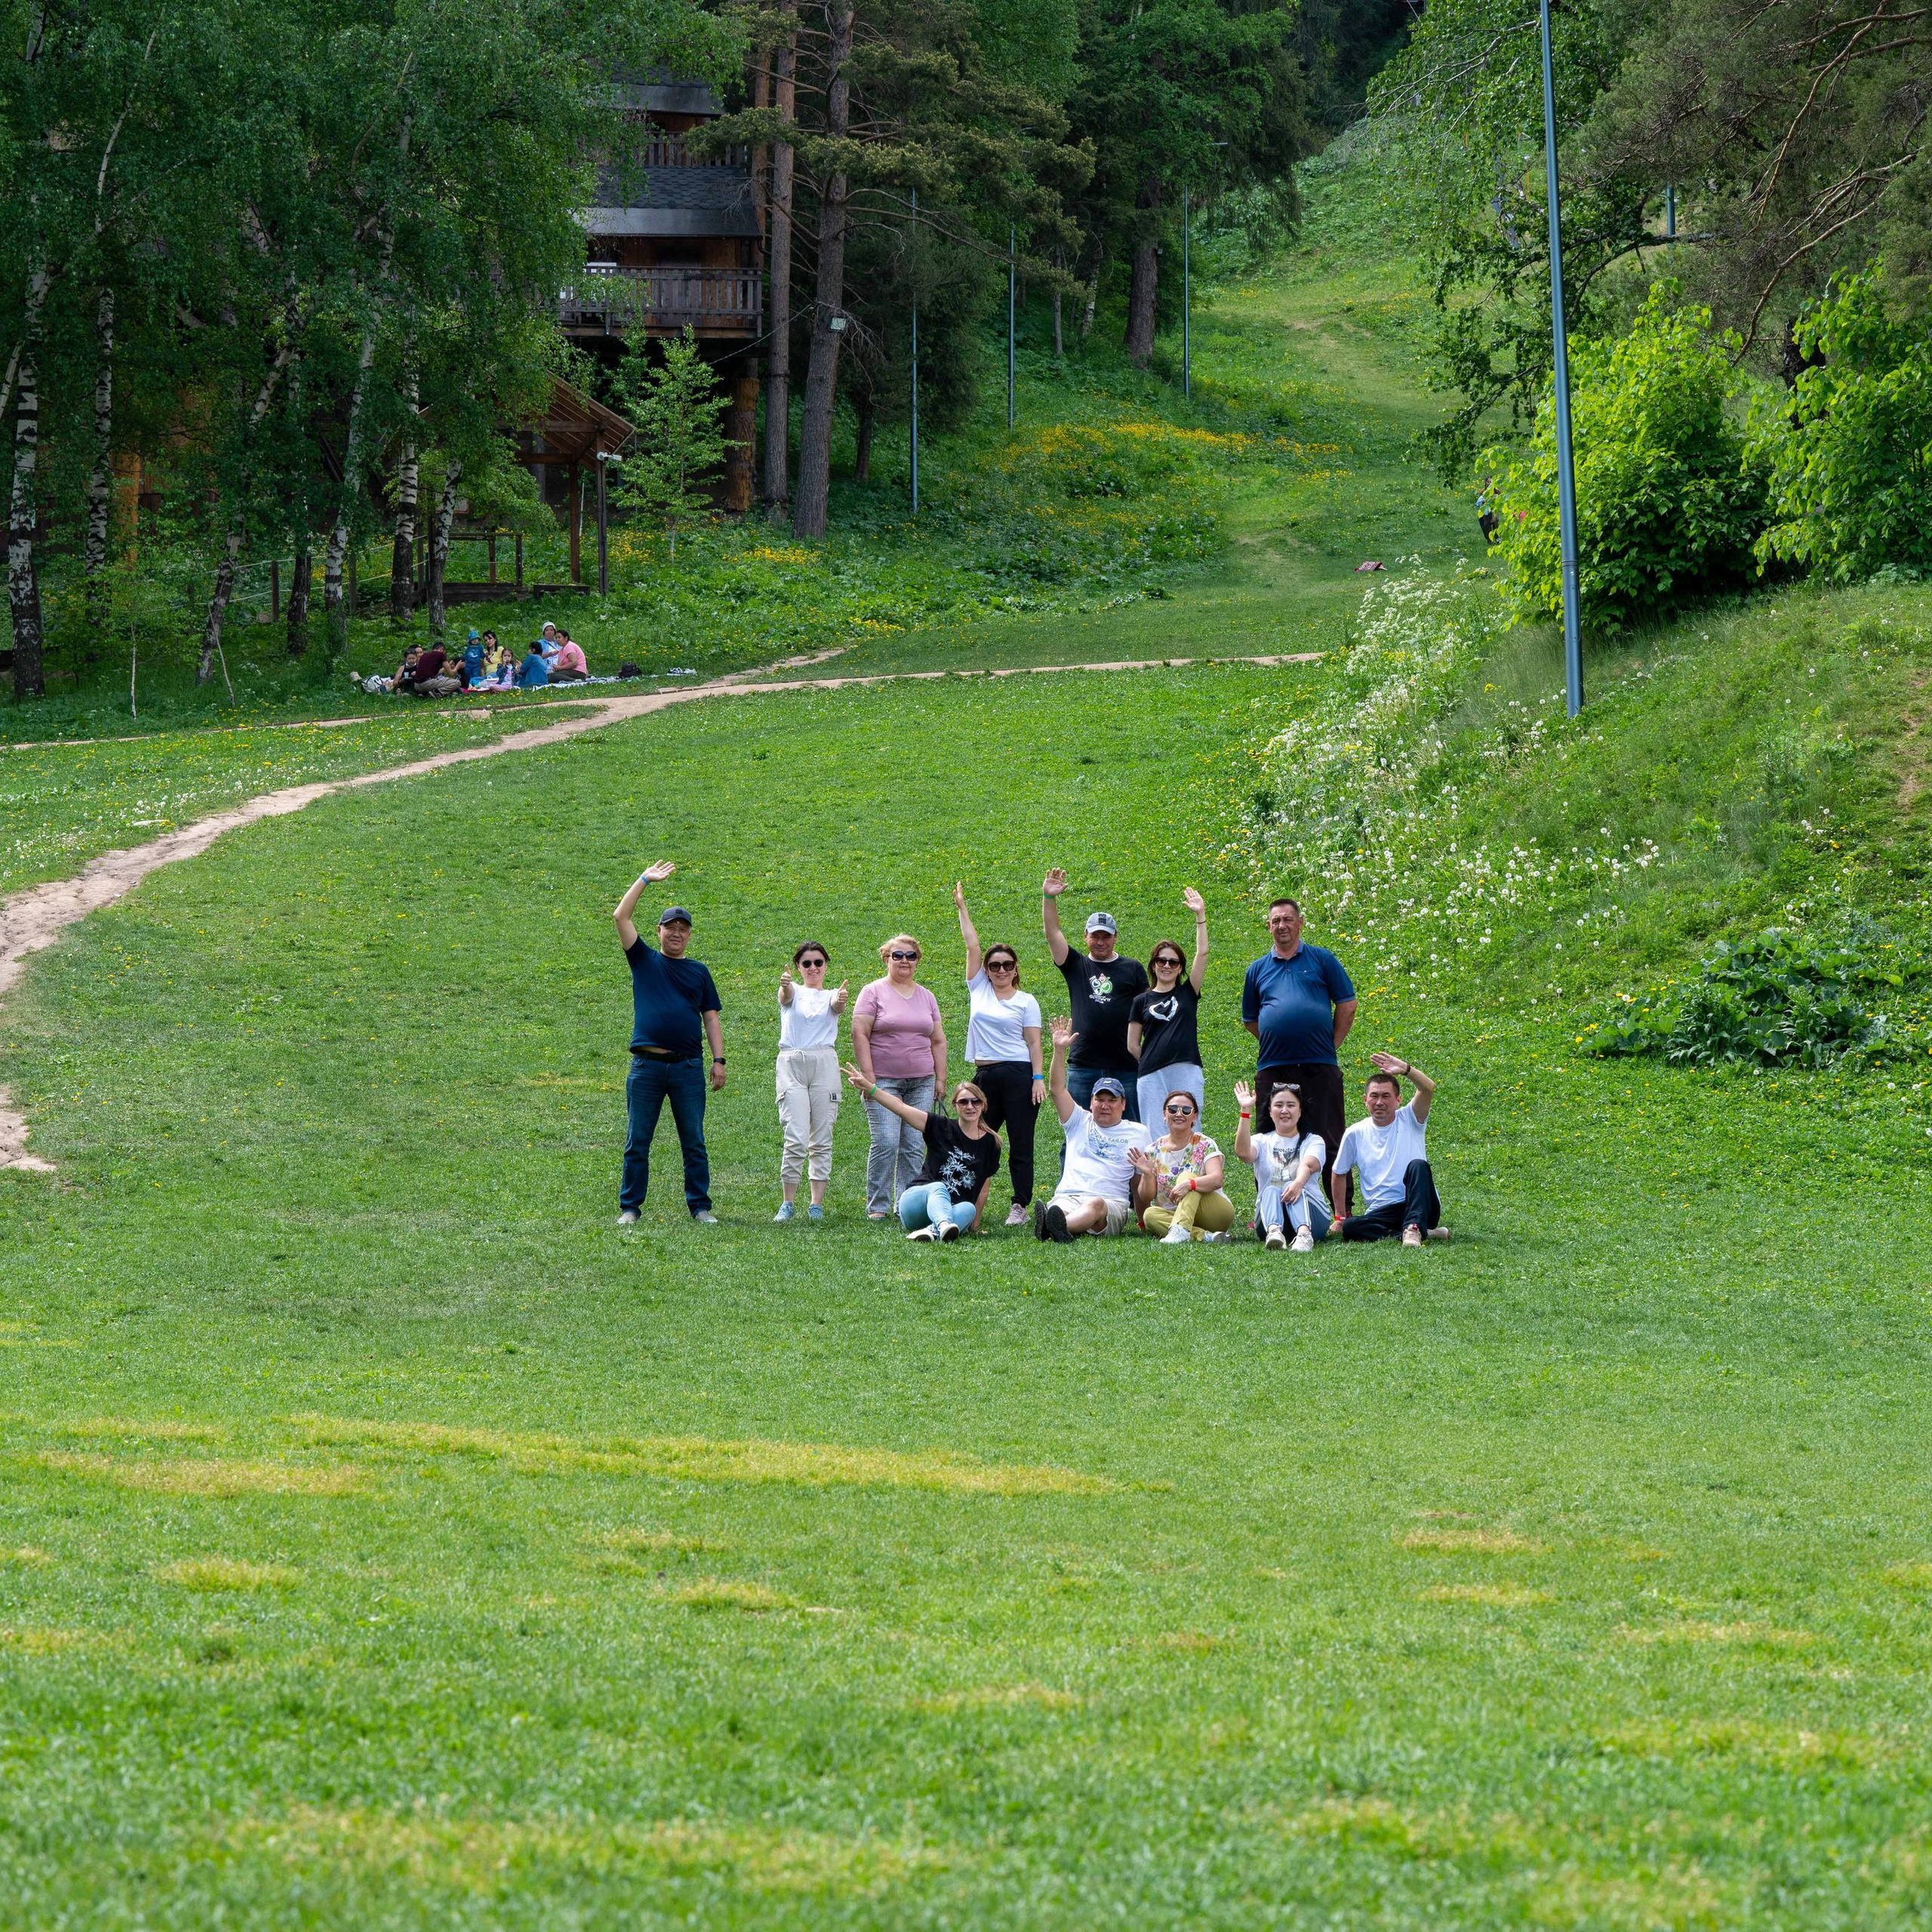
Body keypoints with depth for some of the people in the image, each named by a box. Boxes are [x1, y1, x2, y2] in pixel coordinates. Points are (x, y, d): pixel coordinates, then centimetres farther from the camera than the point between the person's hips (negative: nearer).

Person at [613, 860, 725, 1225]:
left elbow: (711, 1018, 13)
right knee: (637, 1142, 2)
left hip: (688, 1067, 1)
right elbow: (621, 916, 4)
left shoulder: (699, 973, 14)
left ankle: (700, 1206, 8)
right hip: (647, 1066, -1)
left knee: (694, 1143, 3)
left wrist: (719, 1061, 3)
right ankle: (629, 1208, 7)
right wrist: (645, 880, 5)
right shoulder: (644, 961, 10)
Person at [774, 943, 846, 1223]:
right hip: (791, 1064, -1)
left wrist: (840, 1001, -36)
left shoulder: (830, 996, 13)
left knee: (822, 1139, 2)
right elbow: (786, 996, -14)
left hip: (824, 1064, 1)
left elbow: (837, 1006, -11)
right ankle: (788, 1202, -1)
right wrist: (784, 985, -39)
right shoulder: (793, 992, 11)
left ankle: (817, 1203, 7)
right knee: (796, 1139, -10)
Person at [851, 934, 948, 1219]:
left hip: (921, 1083, 4)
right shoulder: (873, 992, 1)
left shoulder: (926, 997, 15)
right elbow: (859, 1035, -5)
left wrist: (940, 1079, 10)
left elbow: (938, 1041, 18)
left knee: (913, 1147, 1)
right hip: (884, 1081, -4)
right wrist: (868, 1076, -13)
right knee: (886, 1143, -11)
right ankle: (877, 1206, -4)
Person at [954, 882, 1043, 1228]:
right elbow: (972, 945, 12)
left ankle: (1021, 1206, -2)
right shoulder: (979, 989, 12)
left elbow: (1033, 1043, 2)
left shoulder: (1026, 1002, 5)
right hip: (986, 1076, 4)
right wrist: (962, 908, 14)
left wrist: (1038, 1078, -7)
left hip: (1019, 1075, -4)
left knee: (1020, 1144, -3)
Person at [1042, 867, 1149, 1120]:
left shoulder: (1132, 969, 9)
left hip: (1124, 1067, -1)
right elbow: (1053, 932, 1)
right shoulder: (1076, 965, 10)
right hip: (1083, 1067, 1)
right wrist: (1048, 898, -13)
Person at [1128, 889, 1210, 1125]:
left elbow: (1202, 953, 3)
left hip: (1187, 1073, 0)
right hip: (1151, 1076, 0)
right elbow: (1133, 1045, 13)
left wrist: (1200, 915, -1)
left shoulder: (1187, 993, 12)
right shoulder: (1142, 1001, 11)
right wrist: (1152, 1062, 7)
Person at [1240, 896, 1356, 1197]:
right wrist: (1273, 1043, 11)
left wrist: (1331, 1045, 2)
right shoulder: (1258, 969, 14)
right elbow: (1250, 1019, 22)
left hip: (1319, 1068, -3)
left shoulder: (1321, 959, 7)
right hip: (1272, 1069, 3)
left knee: (1329, 1142, -3)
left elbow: (1347, 1004, 7)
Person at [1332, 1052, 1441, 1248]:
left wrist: (1405, 1069, -34)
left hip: (1419, 1207, -2)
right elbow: (1340, 1173, 21)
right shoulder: (1355, 1134, 9)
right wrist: (1340, 1216, 17)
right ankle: (1424, 1233, -30)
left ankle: (1414, 1228, -45)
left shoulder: (1409, 1120, 3)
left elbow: (1428, 1088, -16)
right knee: (1350, 1228, -30)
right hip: (1381, 1213, 2)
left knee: (1418, 1165, -31)